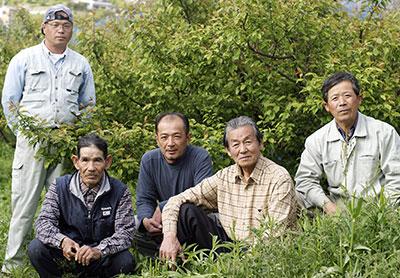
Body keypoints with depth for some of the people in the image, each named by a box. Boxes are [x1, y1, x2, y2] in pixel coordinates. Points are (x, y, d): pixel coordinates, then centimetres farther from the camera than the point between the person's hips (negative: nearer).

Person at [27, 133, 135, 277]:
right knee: (36, 248, -26)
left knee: (126, 261, -31)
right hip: (66, 254, 1)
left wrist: (99, 250, -35)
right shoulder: (59, 186, -3)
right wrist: (62, 241, -34)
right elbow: (44, 222, -11)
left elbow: (125, 233, -15)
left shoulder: (120, 191, -7)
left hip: (102, 259, -1)